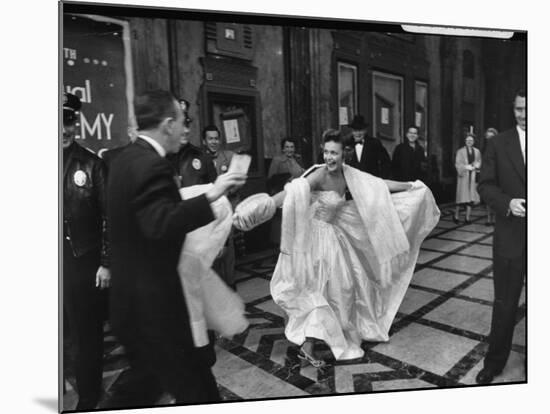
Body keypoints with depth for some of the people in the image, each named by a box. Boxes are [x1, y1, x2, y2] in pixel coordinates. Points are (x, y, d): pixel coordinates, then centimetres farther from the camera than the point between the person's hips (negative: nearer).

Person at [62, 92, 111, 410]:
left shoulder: (91, 164, -2)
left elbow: (108, 216, -2)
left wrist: (106, 263, -5)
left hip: (84, 262, -1)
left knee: (87, 335, 10)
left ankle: (89, 399, 28)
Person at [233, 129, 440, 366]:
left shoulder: (348, 174, -3)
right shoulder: (319, 175, -23)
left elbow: (377, 184, 7)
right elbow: (292, 192, -38)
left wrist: (410, 186, 15)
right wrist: (266, 204, -53)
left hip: (337, 233, 8)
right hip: (317, 234, -8)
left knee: (344, 282, 18)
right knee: (320, 286, -5)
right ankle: (307, 346, 5)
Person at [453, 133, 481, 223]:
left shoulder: (477, 151, 12)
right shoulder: (460, 151, 2)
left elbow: (479, 162, 12)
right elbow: (457, 164, -3)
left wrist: (475, 166, -8)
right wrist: (466, 167, -17)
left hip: (473, 176, 3)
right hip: (463, 176, -3)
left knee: (471, 197, 1)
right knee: (462, 196, -5)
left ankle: (467, 217, 6)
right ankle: (456, 216, 8)